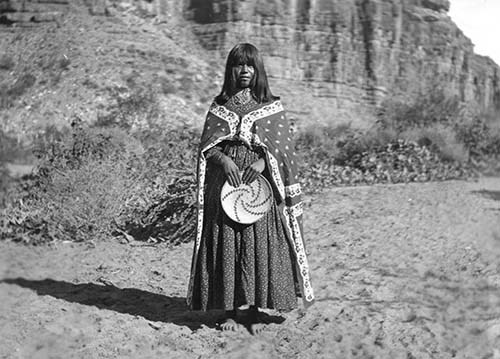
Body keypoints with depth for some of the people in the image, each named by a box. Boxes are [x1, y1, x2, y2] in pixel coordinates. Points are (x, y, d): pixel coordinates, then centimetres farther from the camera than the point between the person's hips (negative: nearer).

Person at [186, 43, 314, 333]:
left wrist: (262, 161, -17)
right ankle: (230, 311, 9)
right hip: (225, 184, 1)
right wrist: (224, 160, -15)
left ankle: (255, 310, 8)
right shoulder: (219, 106, 11)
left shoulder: (271, 107, 7)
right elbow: (207, 146, 5)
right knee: (226, 246, 0)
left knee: (259, 245, -3)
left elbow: (282, 148, 2)